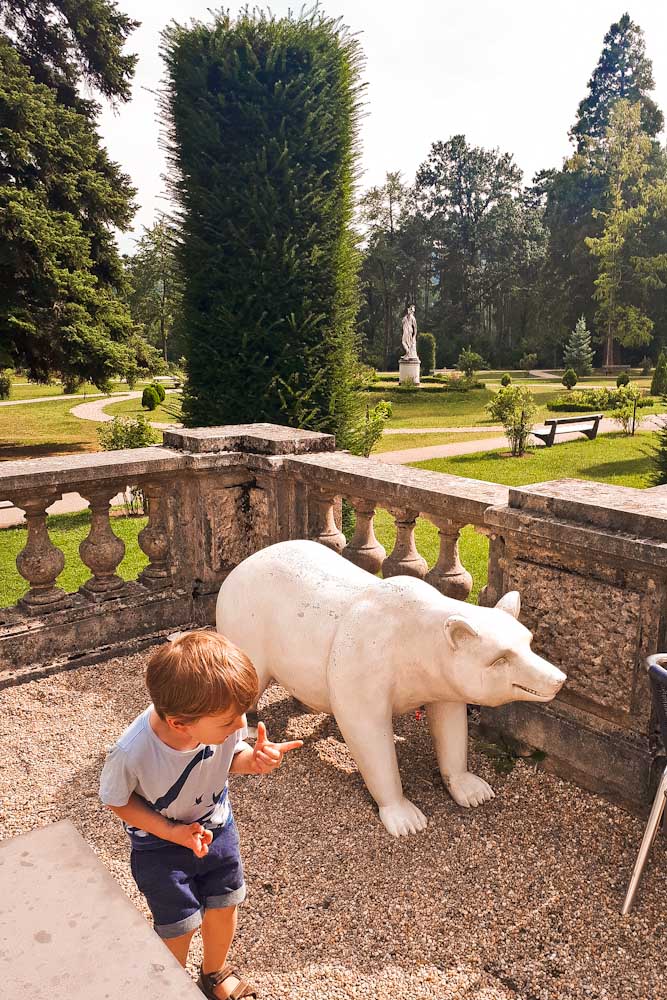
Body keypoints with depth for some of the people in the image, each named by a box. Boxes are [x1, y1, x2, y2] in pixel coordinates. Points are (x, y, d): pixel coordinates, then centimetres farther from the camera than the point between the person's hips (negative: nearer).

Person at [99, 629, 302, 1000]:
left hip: (216, 826, 4)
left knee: (223, 905, 20)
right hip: (160, 845, -3)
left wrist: (254, 759, -30)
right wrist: (171, 831, -25)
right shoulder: (131, 754, -40)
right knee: (178, 925, 13)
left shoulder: (223, 722, -31)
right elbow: (116, 801, -18)